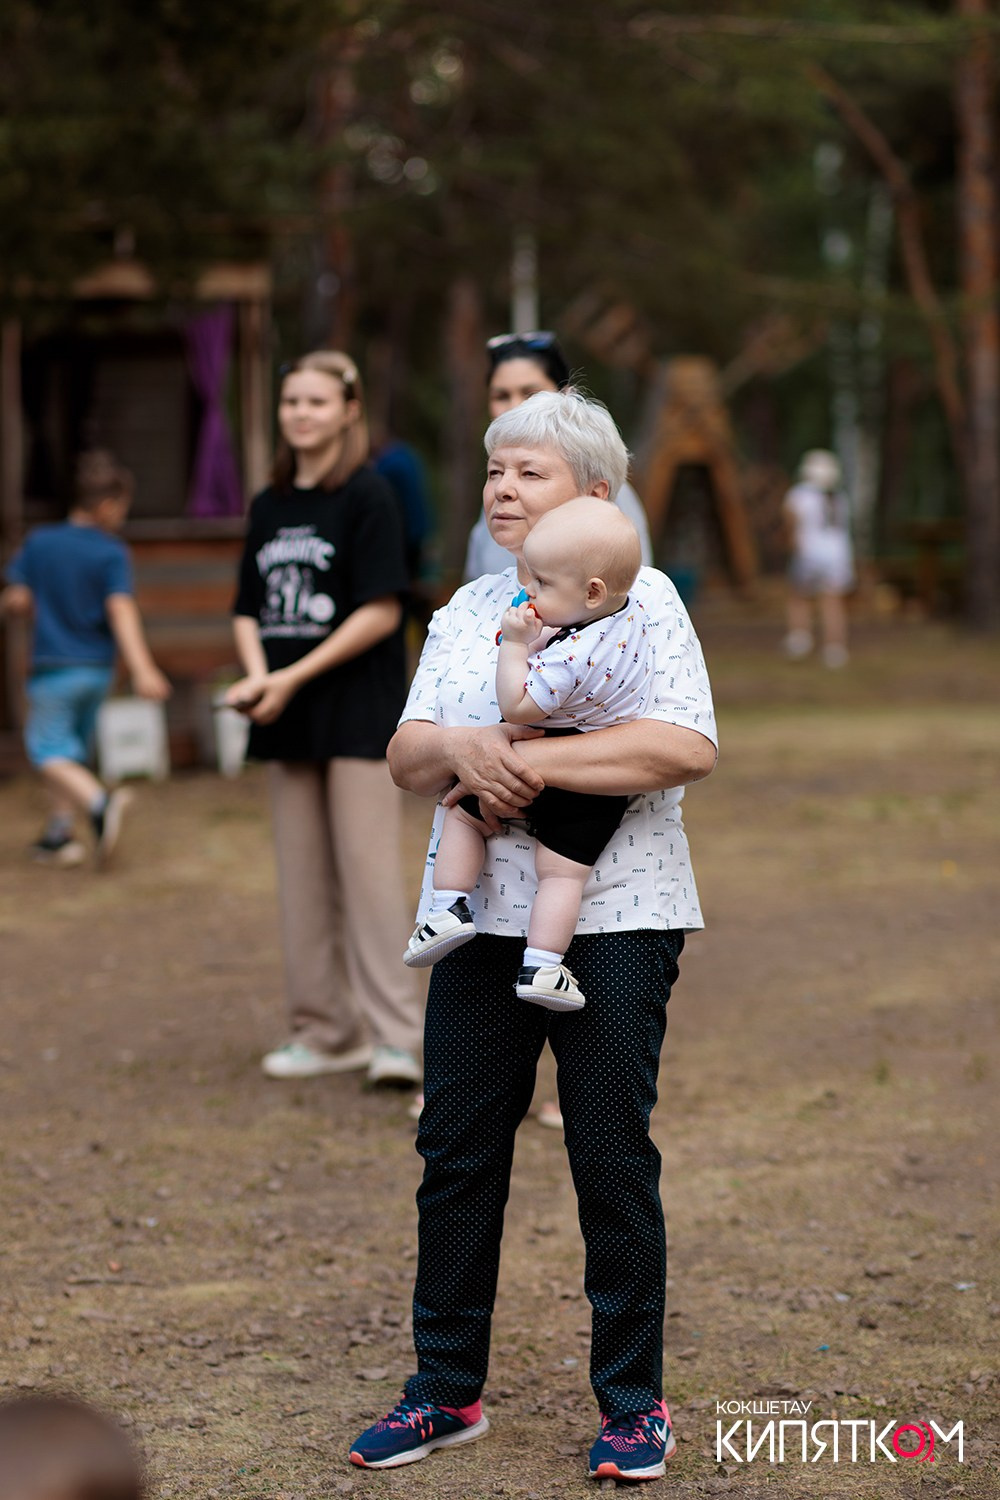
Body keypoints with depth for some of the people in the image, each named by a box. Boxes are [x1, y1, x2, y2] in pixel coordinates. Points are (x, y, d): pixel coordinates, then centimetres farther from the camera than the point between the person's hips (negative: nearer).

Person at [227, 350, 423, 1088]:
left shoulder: (368, 495, -6)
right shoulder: (269, 506, 13)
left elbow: (382, 612, -12)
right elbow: (250, 609, 14)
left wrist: (293, 677, -15)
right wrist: (256, 673, -7)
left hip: (359, 714, -7)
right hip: (287, 722, 7)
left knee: (367, 870, -9)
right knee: (305, 880, 9)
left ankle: (397, 1033, -8)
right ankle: (325, 1029, 17)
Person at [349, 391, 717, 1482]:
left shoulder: (641, 601, -3)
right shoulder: (465, 613, 15)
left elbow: (688, 747, -17)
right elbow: (405, 757, 8)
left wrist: (531, 761, -19)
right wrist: (463, 748, -15)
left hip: (612, 914, -5)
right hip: (484, 914, 5)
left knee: (612, 1156, -1)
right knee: (457, 1150, 6)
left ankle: (633, 1403, 12)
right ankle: (447, 1390, 19)